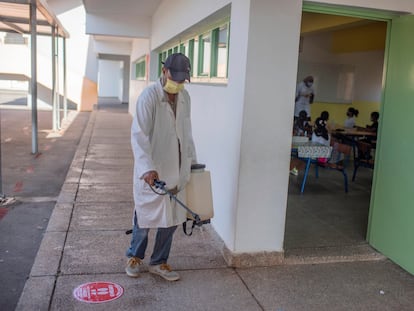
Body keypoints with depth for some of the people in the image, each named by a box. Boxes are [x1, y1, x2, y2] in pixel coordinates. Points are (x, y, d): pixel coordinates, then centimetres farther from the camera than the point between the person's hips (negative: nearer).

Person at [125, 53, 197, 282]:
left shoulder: (184, 97, 6)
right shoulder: (149, 96, -16)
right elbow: (139, 135, -25)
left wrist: (191, 159, 18)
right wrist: (147, 168, -36)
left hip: (175, 170, 6)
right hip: (151, 172, -6)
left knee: (171, 218, 11)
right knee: (145, 216, 9)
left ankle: (159, 262, 29)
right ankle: (134, 256, 35)